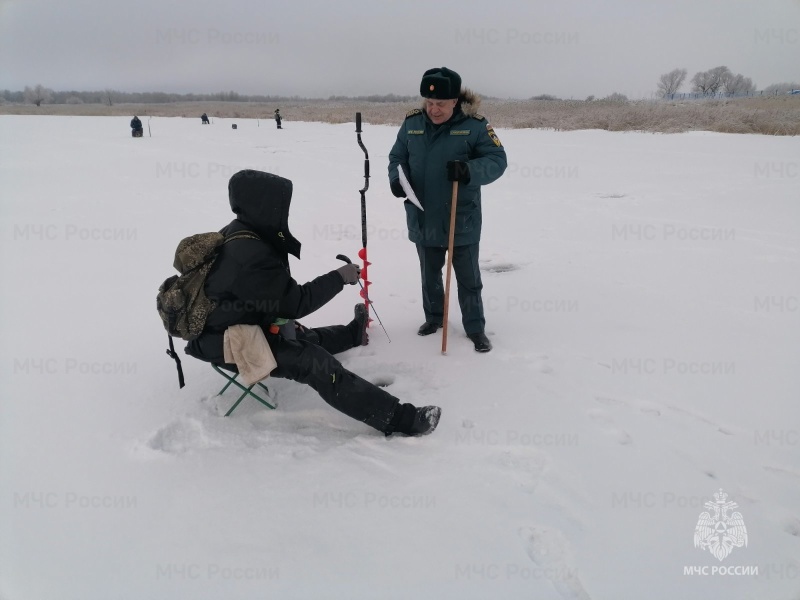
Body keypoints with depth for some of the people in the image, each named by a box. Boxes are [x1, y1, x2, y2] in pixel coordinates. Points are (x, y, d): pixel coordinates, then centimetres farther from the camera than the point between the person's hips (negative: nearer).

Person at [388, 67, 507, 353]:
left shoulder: (474, 124, -11)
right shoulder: (412, 123, 0)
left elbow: (497, 160, -12)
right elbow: (397, 157, 9)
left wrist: (469, 170, -30)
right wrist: (397, 179, -12)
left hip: (462, 220, -3)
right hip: (423, 219, 4)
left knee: (468, 278, 8)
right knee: (429, 273, 20)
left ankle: (475, 328, 23)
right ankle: (434, 316, 40)